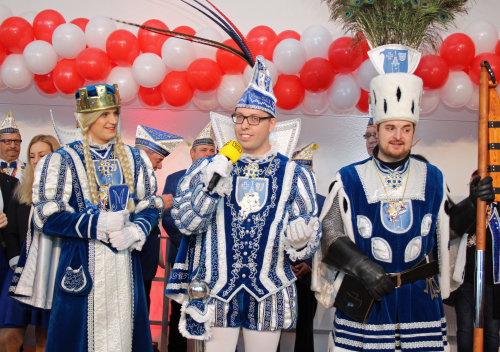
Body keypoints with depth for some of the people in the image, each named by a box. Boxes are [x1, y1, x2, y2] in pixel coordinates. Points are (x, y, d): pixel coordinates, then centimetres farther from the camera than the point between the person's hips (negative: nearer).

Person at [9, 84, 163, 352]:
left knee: (125, 330, 7)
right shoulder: (63, 160, -2)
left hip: (125, 264, 4)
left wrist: (135, 231, -9)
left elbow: (150, 206, 12)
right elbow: (48, 217, -8)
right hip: (82, 268, -3)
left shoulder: (134, 159, 11)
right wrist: (99, 225, -17)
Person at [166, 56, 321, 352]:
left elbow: (309, 245, 1)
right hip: (215, 293, 0)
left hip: (268, 295, 0)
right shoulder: (209, 168, 3)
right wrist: (210, 187, -19)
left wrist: (300, 242, -23)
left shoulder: (295, 175, 1)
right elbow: (185, 223, -4)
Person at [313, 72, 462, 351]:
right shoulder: (349, 180, 0)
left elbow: (446, 231, 19)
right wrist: (362, 266, -14)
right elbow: (328, 235, -5)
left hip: (421, 301, 2)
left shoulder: (433, 179, 9)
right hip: (362, 303, -2)